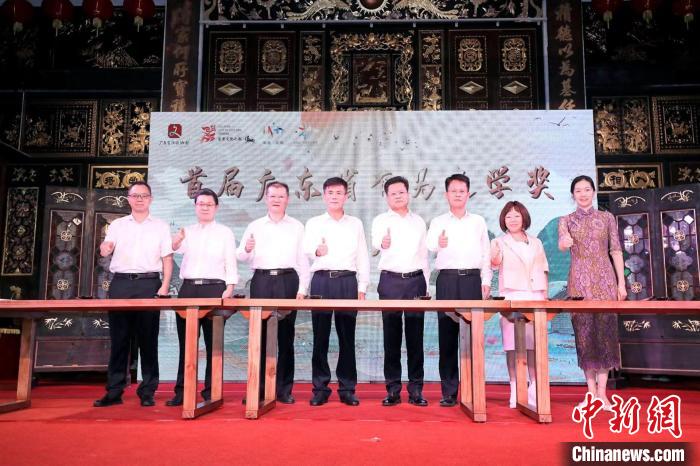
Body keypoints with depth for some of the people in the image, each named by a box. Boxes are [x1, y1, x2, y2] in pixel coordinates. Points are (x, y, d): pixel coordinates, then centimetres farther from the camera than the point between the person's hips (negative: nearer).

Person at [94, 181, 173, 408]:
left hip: (149, 283, -1)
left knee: (148, 338, 0)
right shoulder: (117, 225, 16)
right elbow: (105, 250, 7)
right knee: (118, 338, 2)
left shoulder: (160, 226, 11)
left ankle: (147, 391, 5)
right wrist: (105, 249, -17)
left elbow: (167, 259, 6)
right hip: (120, 283, 2)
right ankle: (114, 391, 8)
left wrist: (164, 287, -6)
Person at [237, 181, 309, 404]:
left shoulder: (297, 227, 11)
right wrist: (247, 249, -12)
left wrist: (302, 289, 0)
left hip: (287, 280, -1)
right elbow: (241, 257, 11)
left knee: (286, 335, 0)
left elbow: (303, 260, 8)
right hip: (261, 280, 1)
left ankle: (284, 389, 7)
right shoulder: (255, 226, 13)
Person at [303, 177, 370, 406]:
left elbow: (363, 257, 13)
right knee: (320, 335, 0)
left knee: (347, 336, 2)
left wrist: (362, 288, 5)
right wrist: (317, 250, -29)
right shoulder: (313, 223, 12)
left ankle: (347, 388, 8)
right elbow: (306, 248, -5)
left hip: (348, 281, 1)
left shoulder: (355, 224, 15)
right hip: (321, 281, 0)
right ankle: (320, 388, 7)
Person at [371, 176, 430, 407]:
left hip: (416, 280, 2)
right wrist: (382, 243, -41)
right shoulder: (381, 220, 5)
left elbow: (424, 254, 18)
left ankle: (416, 388, 7)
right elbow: (375, 241, -17)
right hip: (390, 281, -2)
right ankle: (393, 388, 6)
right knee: (391, 335, 0)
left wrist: (426, 284, 12)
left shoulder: (419, 221, 15)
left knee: (415, 335, 2)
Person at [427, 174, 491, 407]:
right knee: (447, 334, -2)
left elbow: (486, 254, 14)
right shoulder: (438, 222, 11)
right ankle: (449, 391, 3)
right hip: (447, 280, -1)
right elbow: (427, 249, -6)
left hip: (472, 280, 1)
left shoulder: (478, 222, 16)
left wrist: (486, 281, 4)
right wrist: (438, 245, -28)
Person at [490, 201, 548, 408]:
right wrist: (495, 259, -39)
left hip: (535, 297, 2)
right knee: (512, 344, -6)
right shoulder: (499, 242, 7)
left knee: (534, 344, -3)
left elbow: (543, 271, 19)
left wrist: (545, 296, 9)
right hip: (511, 297, -2)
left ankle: (535, 390, 4)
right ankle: (515, 391, -1)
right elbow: (495, 262, -15)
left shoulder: (536, 243, 18)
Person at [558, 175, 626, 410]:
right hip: (579, 281, 0)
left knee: (605, 331, -3)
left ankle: (602, 391, 3)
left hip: (605, 280, 0)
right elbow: (561, 244, -13)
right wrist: (564, 242, -37)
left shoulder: (607, 217, 8)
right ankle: (591, 390, 9)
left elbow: (616, 251, 5)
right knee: (584, 333, 0)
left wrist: (621, 282, -1)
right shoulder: (566, 220, 6)